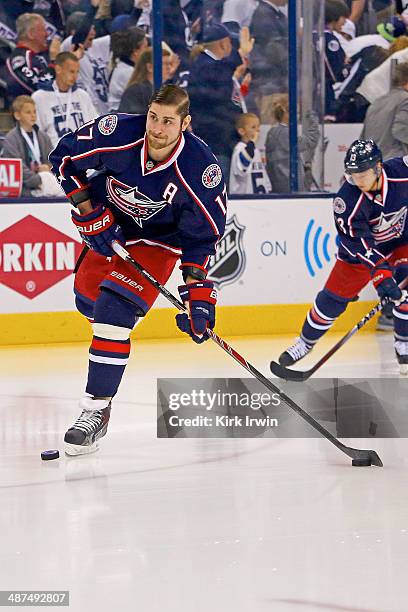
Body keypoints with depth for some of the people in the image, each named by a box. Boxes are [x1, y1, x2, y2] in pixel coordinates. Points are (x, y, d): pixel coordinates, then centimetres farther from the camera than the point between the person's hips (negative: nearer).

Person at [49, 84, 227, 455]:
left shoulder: (201, 170, -30)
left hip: (157, 240, -4)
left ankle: (96, 410, -14)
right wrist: (89, 212, -14)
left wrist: (199, 294, -26)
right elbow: (65, 157, -9)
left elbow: (202, 237, -20)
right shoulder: (117, 133, -28)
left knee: (114, 314, -20)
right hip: (106, 227, 4)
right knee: (88, 301, 21)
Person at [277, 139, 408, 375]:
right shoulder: (348, 199, -31)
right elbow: (358, 242, -32)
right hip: (362, 248, 0)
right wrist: (380, 273, -44)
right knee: (333, 298, 2)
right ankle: (305, 342, 25)